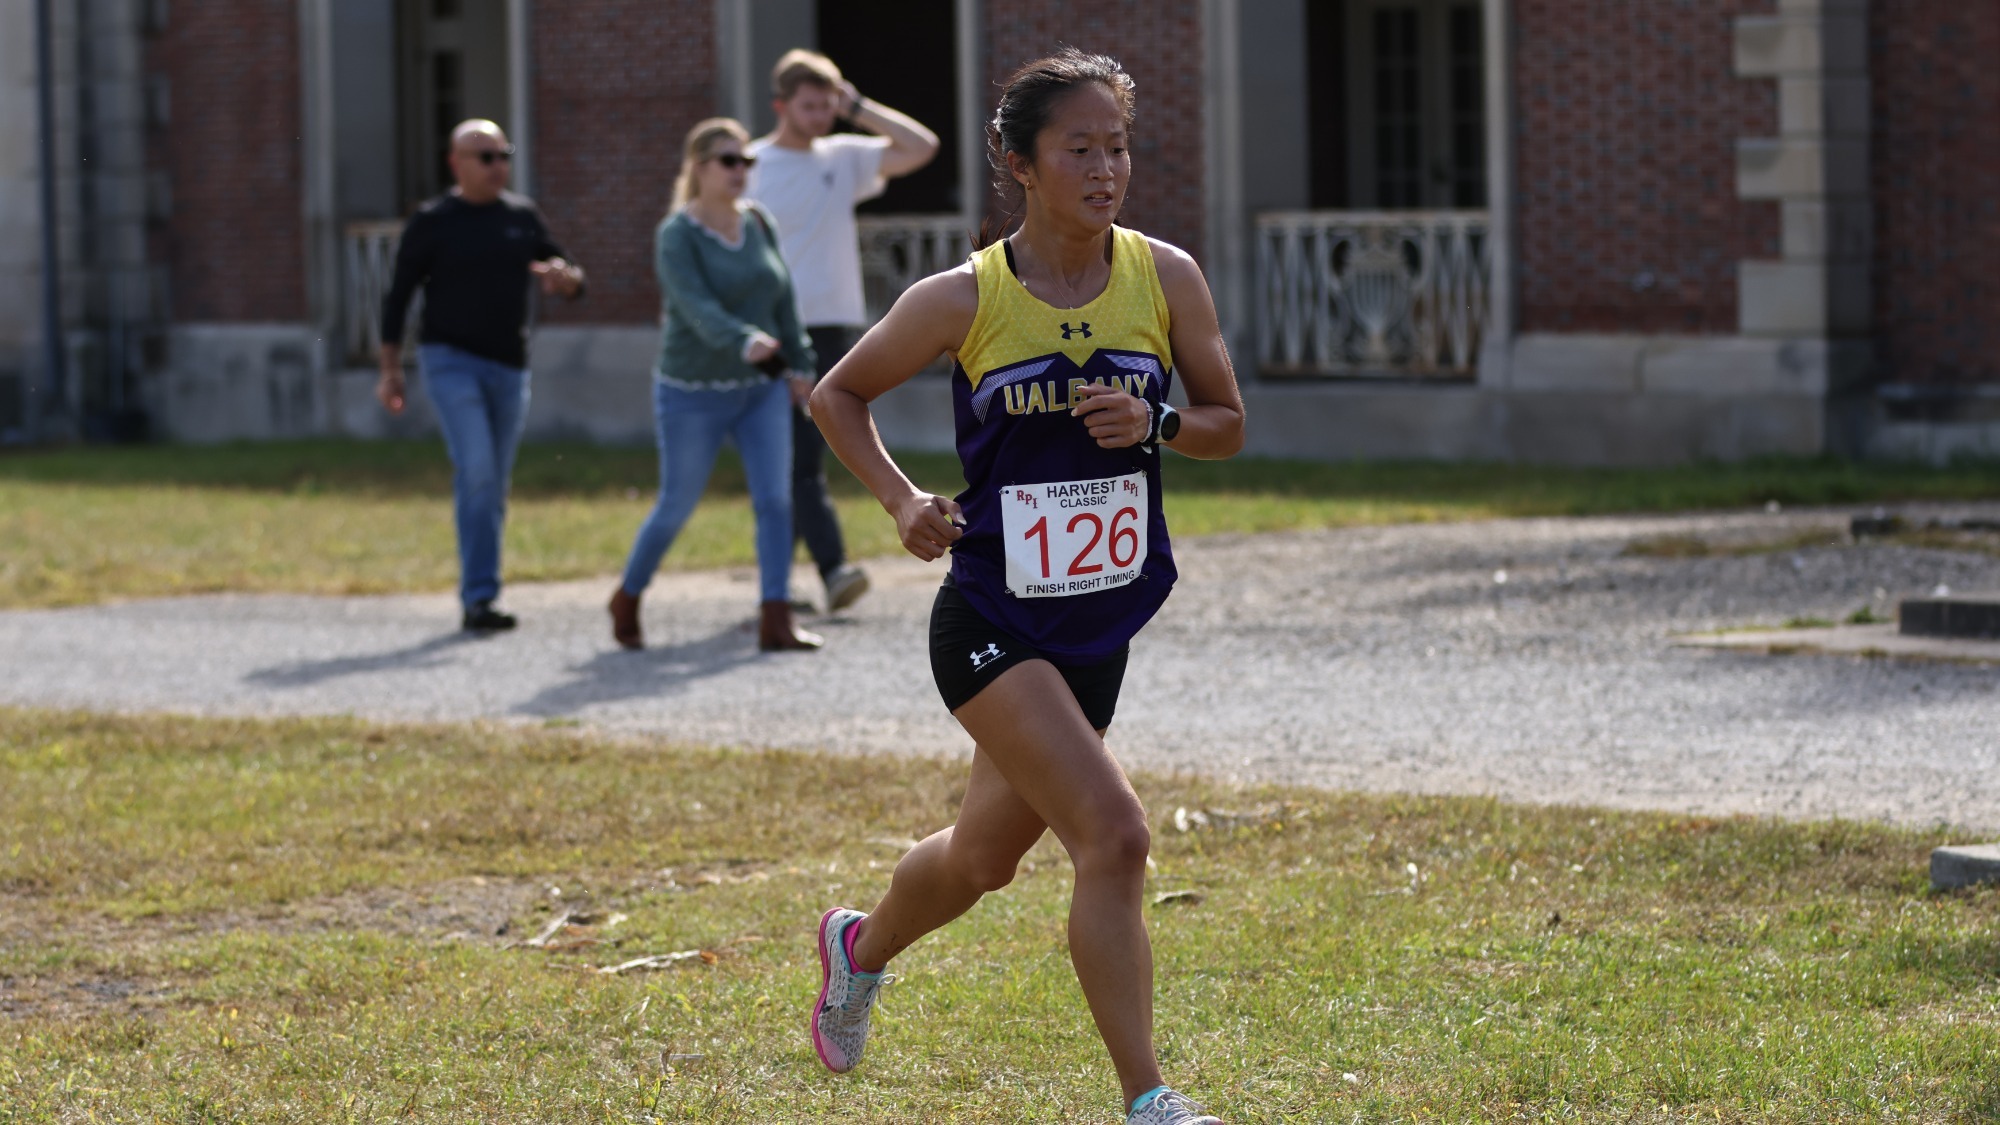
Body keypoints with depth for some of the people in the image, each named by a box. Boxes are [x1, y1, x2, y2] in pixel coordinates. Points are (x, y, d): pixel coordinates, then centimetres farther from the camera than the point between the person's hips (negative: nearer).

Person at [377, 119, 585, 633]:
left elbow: (573, 281, 12)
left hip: (508, 366, 5)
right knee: (475, 471, -19)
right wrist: (390, 370, -5)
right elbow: (398, 295, 0)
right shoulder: (432, 222, -3)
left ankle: (475, 602, 17)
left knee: (494, 487, 8)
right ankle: (480, 596, -22)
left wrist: (563, 276, -13)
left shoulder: (522, 216, 8)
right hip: (451, 360, -5)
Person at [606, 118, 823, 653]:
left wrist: (797, 363, 12)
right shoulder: (677, 236, -15)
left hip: (761, 388, 5)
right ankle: (627, 599, 30)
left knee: (775, 498, -10)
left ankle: (775, 622, -11)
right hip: (694, 393, -5)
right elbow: (698, 307, -30)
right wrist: (744, 342, -45)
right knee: (676, 508, 6)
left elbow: (781, 298, 12)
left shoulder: (758, 223, 3)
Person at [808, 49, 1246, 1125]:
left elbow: (1227, 423, 7)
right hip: (992, 620, -5)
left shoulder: (1166, 279, -3)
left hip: (1100, 622, 5)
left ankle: (861, 948, 53)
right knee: (1114, 835, -20)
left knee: (984, 854, 21)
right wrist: (901, 499, -10)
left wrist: (1155, 421, -14)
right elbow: (837, 396, 5)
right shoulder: (965, 299, -10)